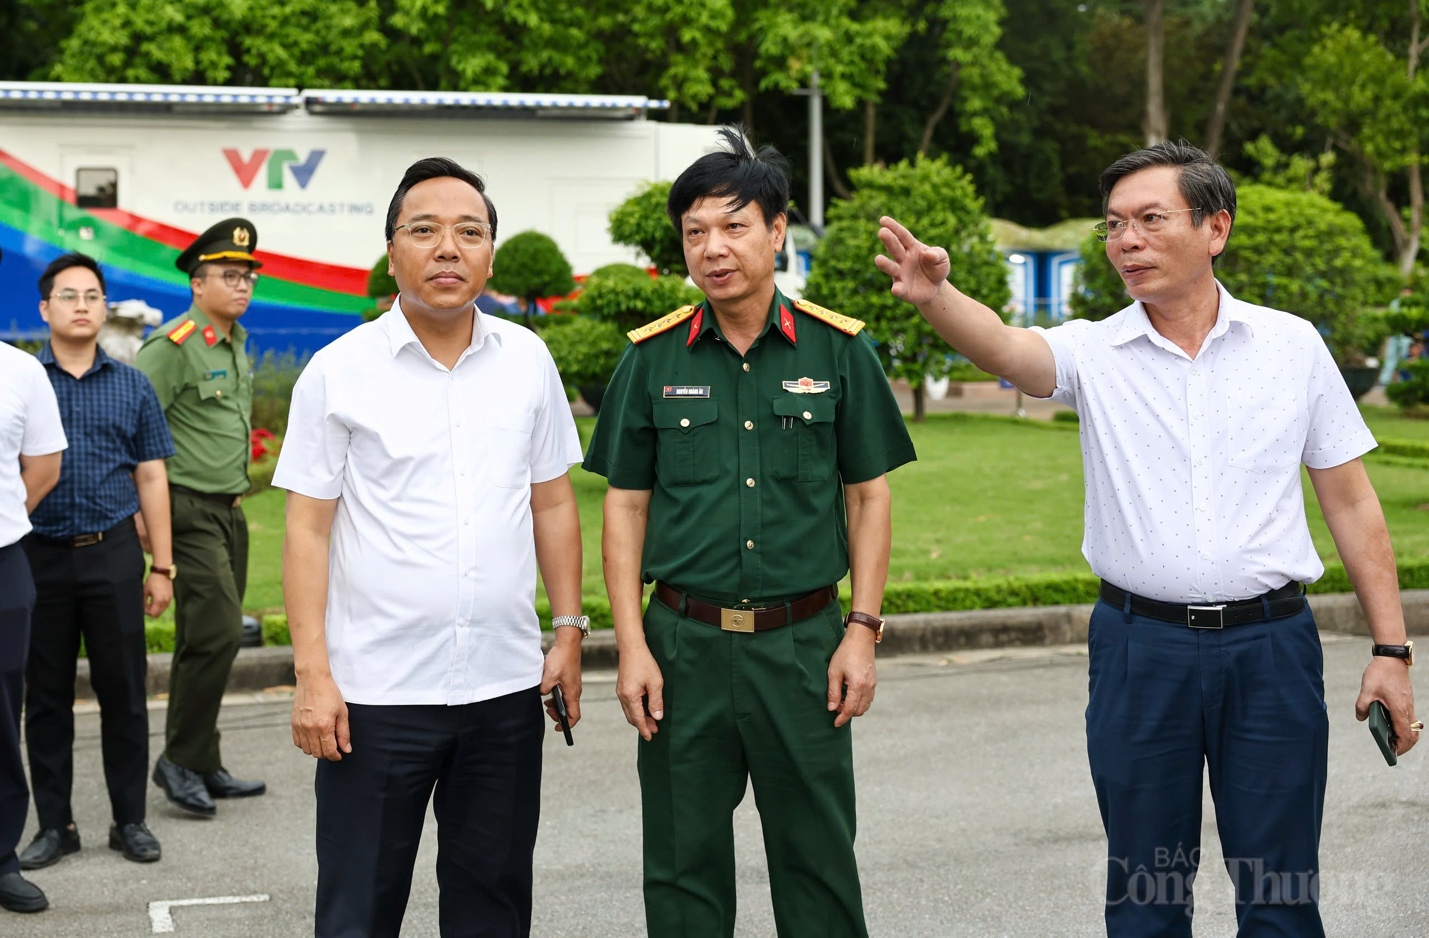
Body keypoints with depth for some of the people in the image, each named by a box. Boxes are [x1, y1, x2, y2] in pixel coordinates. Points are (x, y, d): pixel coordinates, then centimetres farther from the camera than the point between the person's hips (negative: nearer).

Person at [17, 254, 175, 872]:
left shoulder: (131, 386, 8)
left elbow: (151, 477, 9)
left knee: (124, 692, 4)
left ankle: (130, 820, 15)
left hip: (112, 553, 1)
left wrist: (162, 566, 4)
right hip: (39, 556, 0)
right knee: (46, 697, 7)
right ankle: (54, 824, 17)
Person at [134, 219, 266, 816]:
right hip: (190, 513, -8)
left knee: (205, 641, 12)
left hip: (229, 513, 9)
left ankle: (203, 767, 18)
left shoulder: (235, 345, 14)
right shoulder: (174, 345, -13)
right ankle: (180, 760, -2)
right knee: (218, 633, -14)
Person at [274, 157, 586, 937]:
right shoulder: (338, 371, -4)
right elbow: (307, 529, -4)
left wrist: (568, 631, 7)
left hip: (505, 686, 3)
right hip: (376, 690, -3)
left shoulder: (527, 360, 5)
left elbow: (554, 505, 12)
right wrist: (312, 675, -10)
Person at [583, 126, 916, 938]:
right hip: (686, 642, 1)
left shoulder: (838, 349, 0)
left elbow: (868, 496, 5)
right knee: (684, 868, 10)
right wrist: (633, 647, -2)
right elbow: (626, 506, 5)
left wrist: (863, 630, -2)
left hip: (804, 642, -1)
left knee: (819, 862, 9)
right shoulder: (654, 358, 2)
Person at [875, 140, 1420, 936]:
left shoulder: (1292, 345, 2)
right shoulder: (1094, 353, -1)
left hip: (1271, 644, 0)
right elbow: (1006, 348, -23)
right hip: (1140, 648, 0)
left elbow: (1350, 499, 5)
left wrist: (1391, 649, 2)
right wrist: (934, 294, -45)